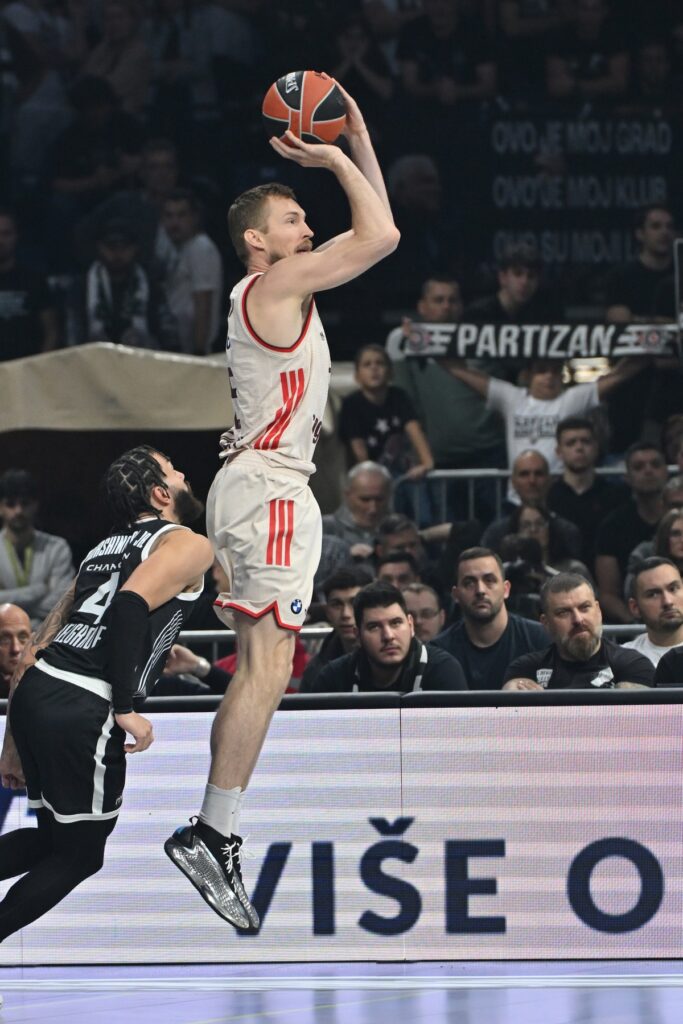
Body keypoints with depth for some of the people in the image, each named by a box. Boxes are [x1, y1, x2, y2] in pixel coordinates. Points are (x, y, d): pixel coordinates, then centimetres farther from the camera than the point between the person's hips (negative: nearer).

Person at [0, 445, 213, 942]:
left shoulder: (106, 549, 26)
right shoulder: (188, 545, 3)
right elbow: (131, 604, -17)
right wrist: (126, 708, -18)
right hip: (82, 713, -8)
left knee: (50, 839, 23)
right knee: (79, 855, 8)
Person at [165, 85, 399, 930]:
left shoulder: (285, 287, 20)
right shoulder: (273, 283, -8)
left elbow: (373, 234, 26)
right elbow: (380, 235, -16)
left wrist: (359, 142, 20)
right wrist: (338, 161, -3)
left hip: (273, 488, 11)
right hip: (268, 486, -11)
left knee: (262, 667, 8)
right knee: (266, 664, -17)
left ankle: (215, 836, 6)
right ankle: (213, 833, -23)